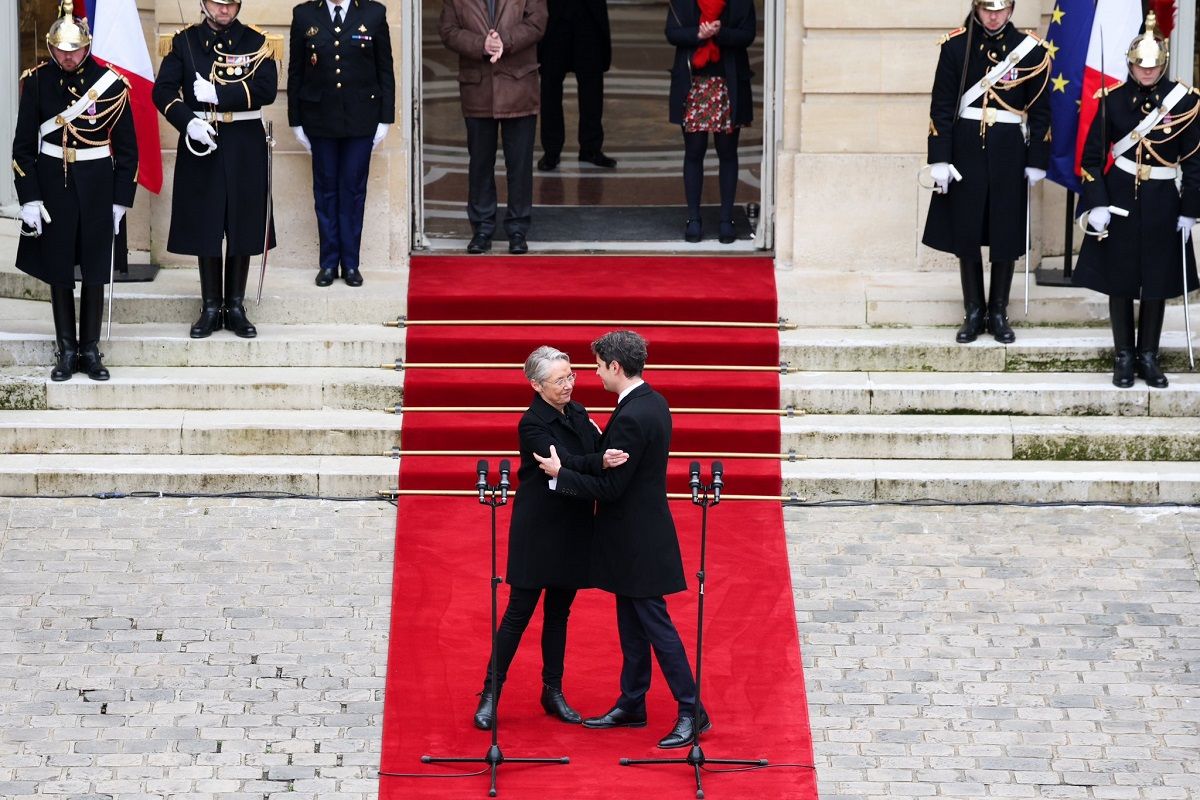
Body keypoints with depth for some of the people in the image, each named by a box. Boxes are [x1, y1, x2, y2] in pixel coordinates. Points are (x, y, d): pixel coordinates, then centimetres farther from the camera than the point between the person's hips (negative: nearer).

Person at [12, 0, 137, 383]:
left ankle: (91, 350, 15)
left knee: (94, 272, 5)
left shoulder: (110, 82, -5)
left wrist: (121, 200, -2)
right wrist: (29, 198, -7)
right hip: (52, 185, 0)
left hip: (97, 187, 0)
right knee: (58, 271, 5)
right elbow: (23, 144, -1)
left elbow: (127, 147, 1)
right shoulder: (37, 80, -4)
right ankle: (66, 351, 14)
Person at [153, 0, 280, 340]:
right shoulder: (183, 42, 2)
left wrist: (217, 94, -17)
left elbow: (266, 90, -11)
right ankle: (211, 308, 12)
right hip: (199, 141, 0)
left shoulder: (257, 43, 1)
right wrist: (188, 122, -19)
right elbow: (162, 91, -4)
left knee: (242, 226, 4)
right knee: (205, 226, 3)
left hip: (244, 146, 0)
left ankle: (235, 307, 13)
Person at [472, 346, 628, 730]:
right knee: (519, 612, -2)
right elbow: (564, 463, -30)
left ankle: (553, 692, 22)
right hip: (538, 532, -6)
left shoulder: (578, 414, 6)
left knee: (559, 613, 13)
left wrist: (613, 451, -13)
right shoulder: (533, 424, -16)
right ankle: (490, 695, 4)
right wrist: (601, 461, -46)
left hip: (572, 530, 7)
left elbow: (596, 455, 8)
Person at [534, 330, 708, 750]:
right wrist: (600, 441, 8)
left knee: (654, 623, -5)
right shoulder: (653, 402, 7)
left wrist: (560, 473, -13)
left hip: (637, 538, -10)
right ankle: (631, 705, 25)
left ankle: (691, 712, -1)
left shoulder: (631, 417, -24)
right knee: (631, 626, 16)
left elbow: (610, 487, -22)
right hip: (635, 538, 10)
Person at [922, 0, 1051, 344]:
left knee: (1007, 235, 5)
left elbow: (1041, 111, 3)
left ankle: (999, 312, 17)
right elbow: (941, 106, -2)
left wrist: (1036, 162, 0)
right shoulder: (956, 45, -2)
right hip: (966, 150, 0)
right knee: (966, 232, 4)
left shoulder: (1031, 50, -1)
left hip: (1009, 153, 0)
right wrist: (940, 160, -7)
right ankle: (973, 312, 15)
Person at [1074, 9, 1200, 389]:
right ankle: (1124, 356, 17)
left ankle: (1149, 356, 20)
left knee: (1157, 283, 7)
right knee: (1120, 281, 5)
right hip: (1119, 201, 0)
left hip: (1161, 206, 0)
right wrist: (1096, 204, -9)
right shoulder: (1112, 98, -5)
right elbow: (1092, 155, -2)